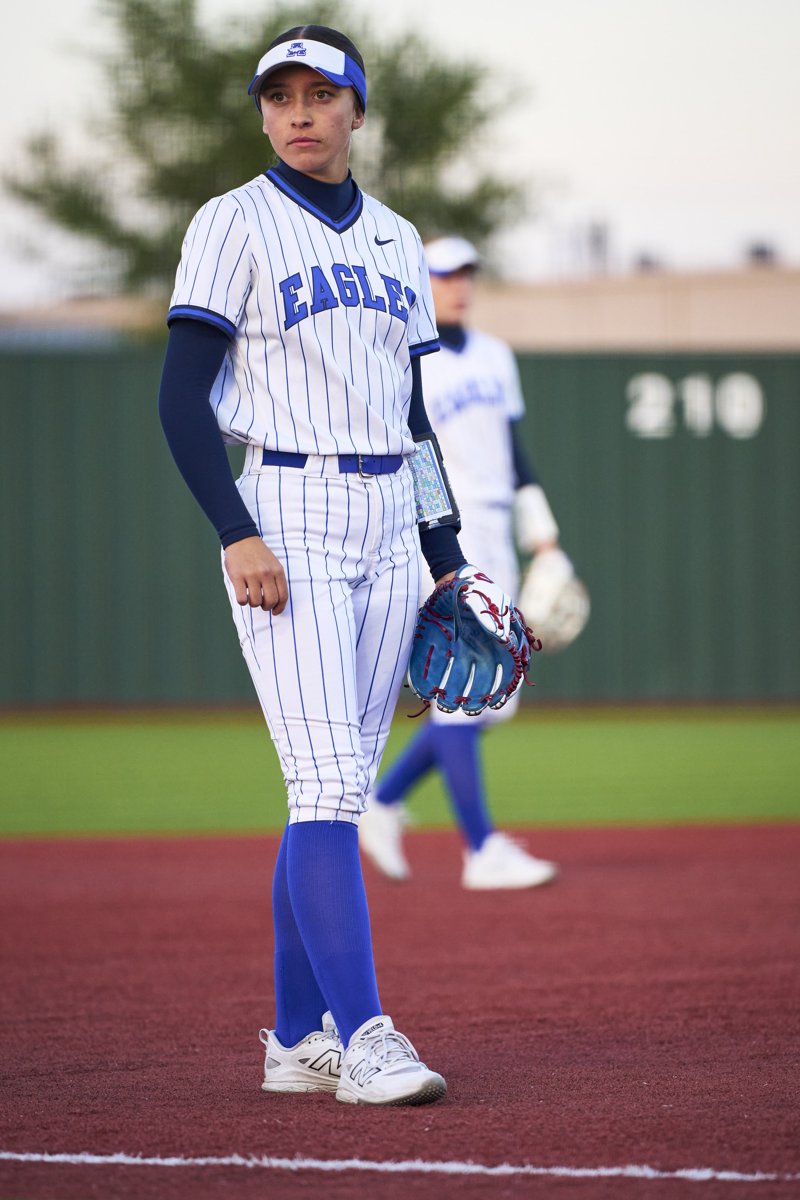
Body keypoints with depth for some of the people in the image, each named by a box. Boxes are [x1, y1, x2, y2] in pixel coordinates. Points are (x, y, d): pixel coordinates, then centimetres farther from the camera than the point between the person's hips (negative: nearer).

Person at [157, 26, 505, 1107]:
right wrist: (237, 534, -17)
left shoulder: (396, 241, 15)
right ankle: (362, 1038, -19)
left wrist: (450, 559, 14)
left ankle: (297, 1040, 12)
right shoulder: (235, 225, -2)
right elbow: (181, 396, -7)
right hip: (287, 519, -6)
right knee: (327, 783, -15)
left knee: (341, 787, 6)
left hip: (390, 525, 6)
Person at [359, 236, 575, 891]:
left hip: (492, 541, 8)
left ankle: (383, 802, 20)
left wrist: (545, 542, 13)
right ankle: (483, 850, -8)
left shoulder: (494, 357, 15)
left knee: (491, 701, 7)